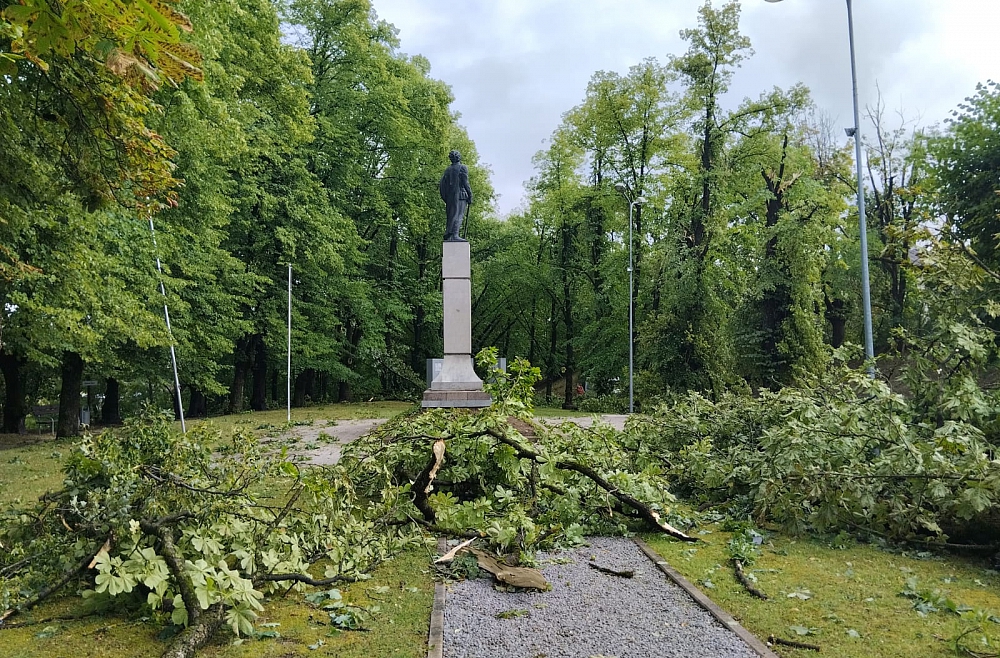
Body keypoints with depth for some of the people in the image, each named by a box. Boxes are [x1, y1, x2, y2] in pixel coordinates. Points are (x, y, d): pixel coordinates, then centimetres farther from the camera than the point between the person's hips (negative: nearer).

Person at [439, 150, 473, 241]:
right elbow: (465, 183, -8)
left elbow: (442, 184, 14)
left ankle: (448, 236, 4)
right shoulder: (462, 168, 1)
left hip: (449, 196, 6)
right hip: (460, 195, -6)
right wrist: (470, 196, -5)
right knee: (458, 216, -12)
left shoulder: (448, 170, 18)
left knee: (451, 216, 9)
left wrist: (445, 198, 17)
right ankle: (455, 235, -24)